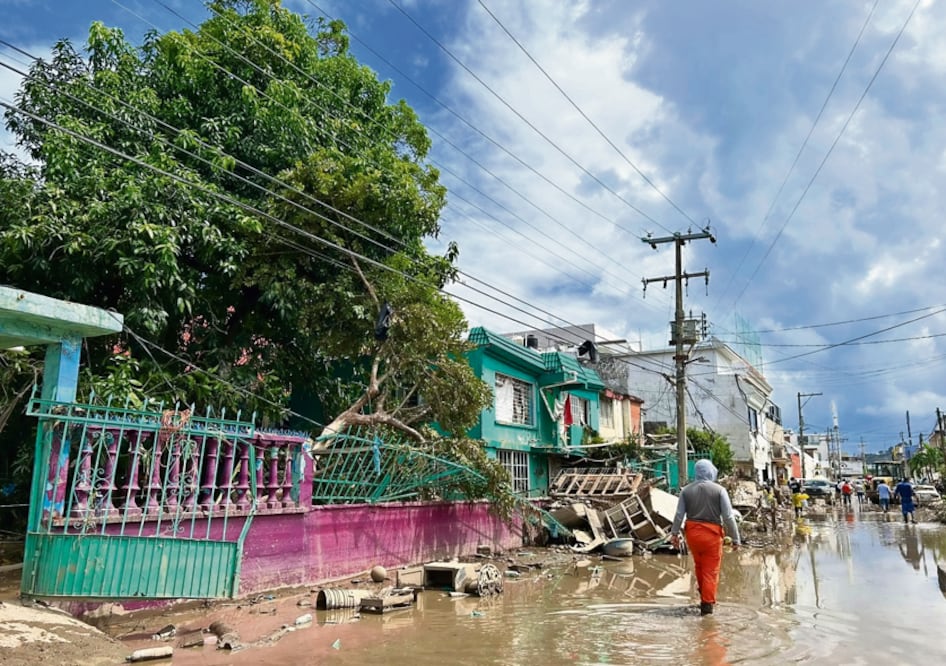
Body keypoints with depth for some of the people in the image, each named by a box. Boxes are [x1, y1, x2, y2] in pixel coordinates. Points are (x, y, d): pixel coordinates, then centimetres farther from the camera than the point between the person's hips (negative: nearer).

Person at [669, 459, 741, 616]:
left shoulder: (686, 490, 0)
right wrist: (735, 538, -2)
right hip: (712, 534, -3)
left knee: (699, 566, 23)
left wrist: (674, 533, 11)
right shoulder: (719, 490, -8)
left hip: (692, 533, 3)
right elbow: (729, 516, -9)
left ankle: (704, 596, 36)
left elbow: (679, 514, 2)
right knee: (711, 570, 8)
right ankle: (707, 603, 9)